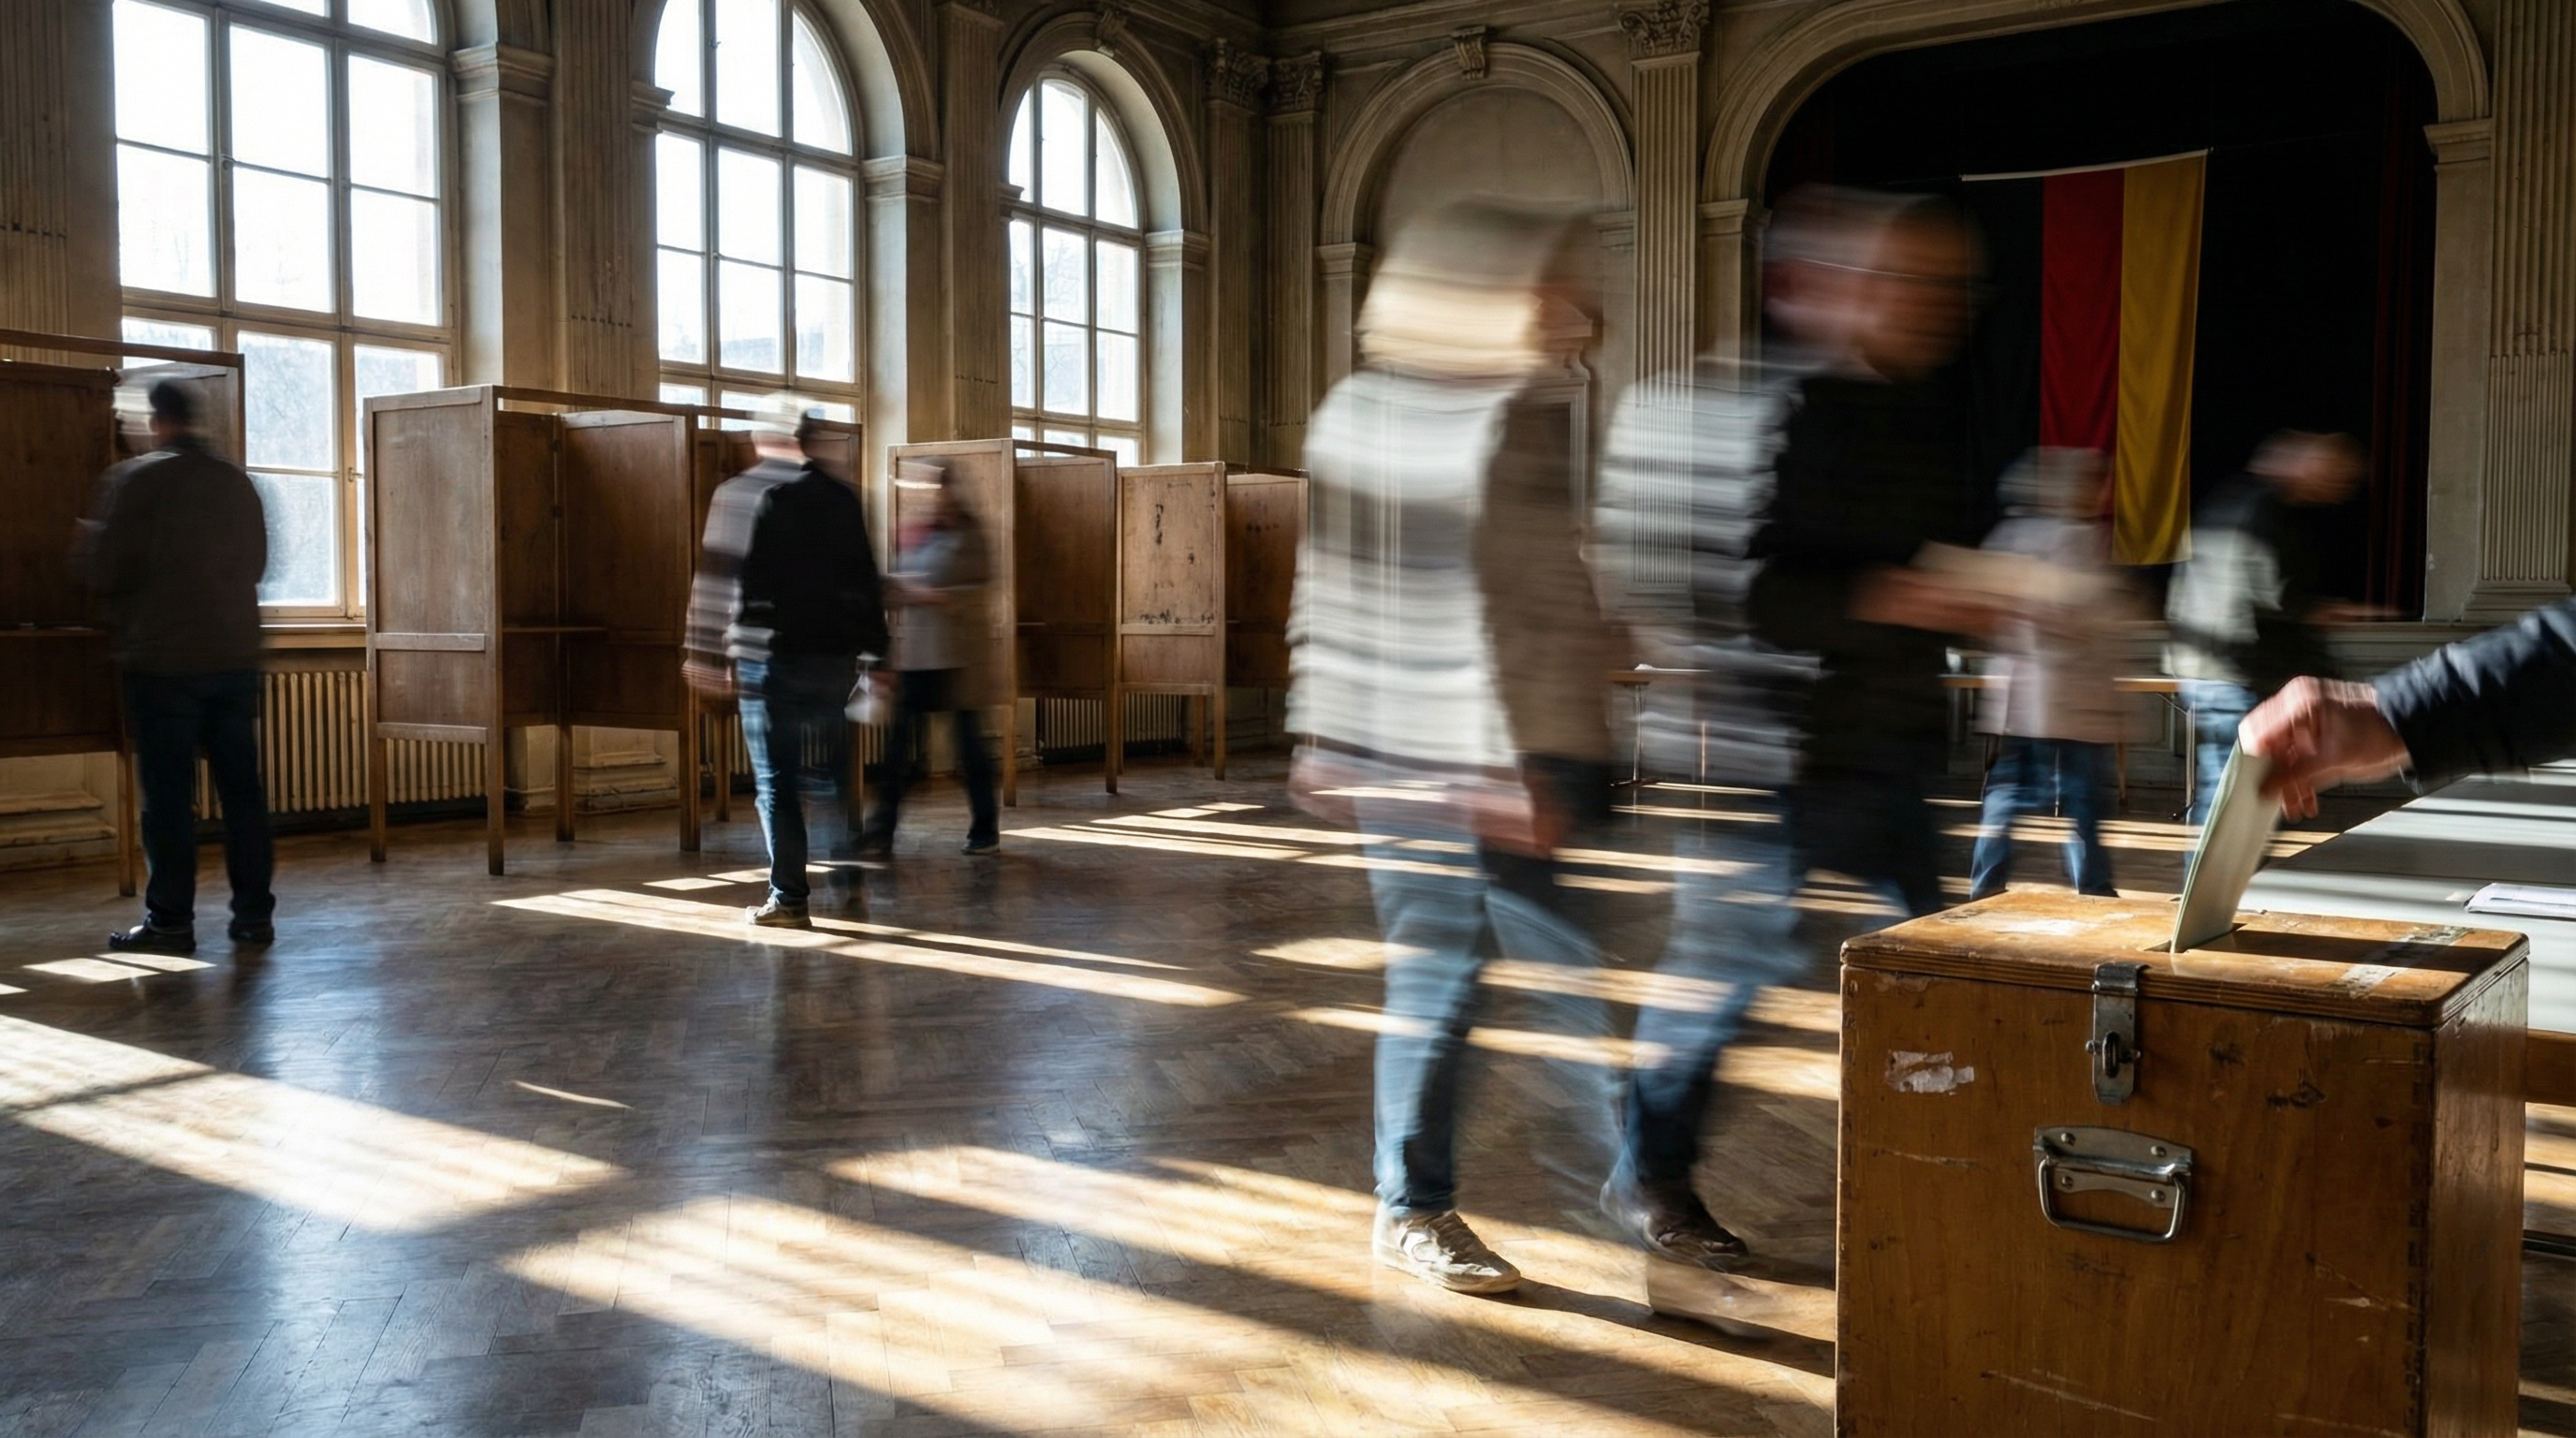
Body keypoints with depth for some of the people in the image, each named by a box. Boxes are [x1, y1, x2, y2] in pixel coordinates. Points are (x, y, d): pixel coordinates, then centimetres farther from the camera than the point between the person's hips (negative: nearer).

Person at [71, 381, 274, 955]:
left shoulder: (135, 478, -7)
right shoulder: (236, 481, 8)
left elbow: (105, 570, -7)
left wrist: (85, 542, 13)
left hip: (163, 659, -4)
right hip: (235, 655, 4)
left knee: (168, 792, 1)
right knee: (241, 786, 7)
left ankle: (170, 921, 4)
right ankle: (254, 912, 10)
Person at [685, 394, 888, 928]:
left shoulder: (740, 493, -4)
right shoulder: (841, 497, 8)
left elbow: (717, 578, -8)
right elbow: (865, 580, 10)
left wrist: (706, 653, -5)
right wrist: (874, 650, 16)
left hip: (769, 658, -4)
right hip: (835, 657, 4)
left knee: (776, 779, 2)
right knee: (835, 773, 16)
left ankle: (789, 898, 2)